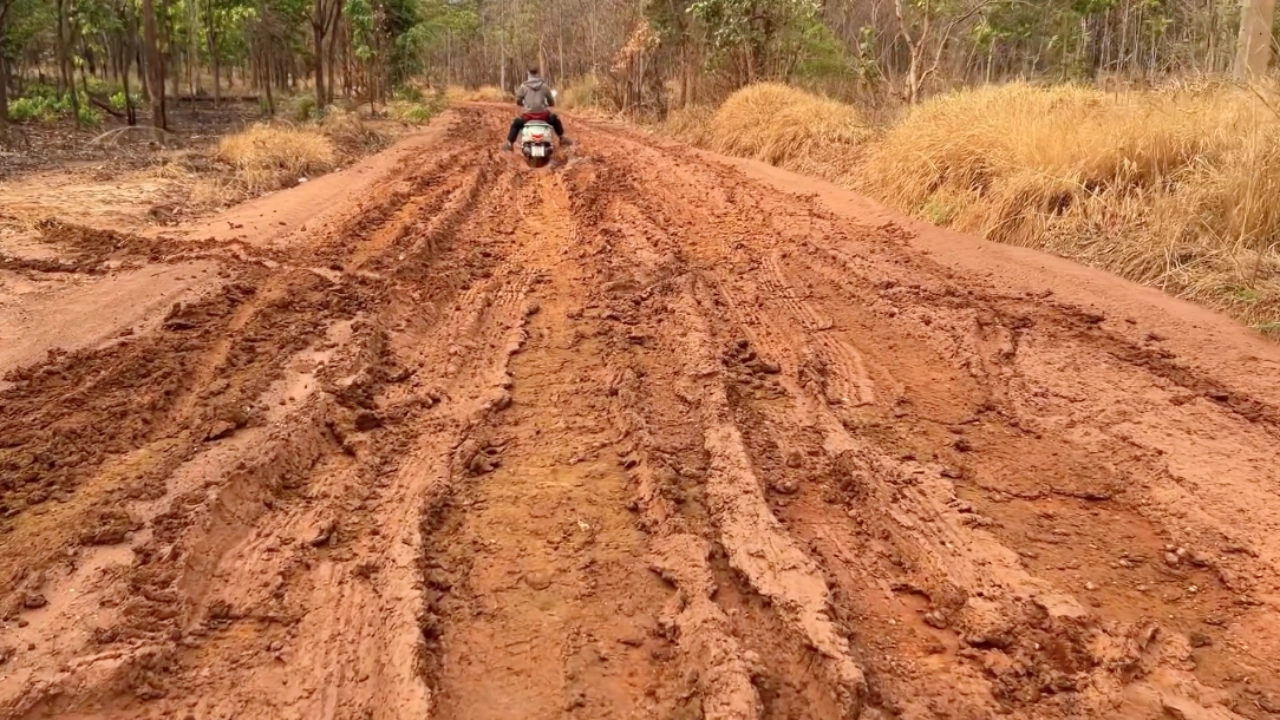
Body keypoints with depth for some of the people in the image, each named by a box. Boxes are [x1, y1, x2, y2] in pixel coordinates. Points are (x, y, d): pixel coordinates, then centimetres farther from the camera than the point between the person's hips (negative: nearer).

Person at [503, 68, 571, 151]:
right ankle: (562, 139, 38)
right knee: (555, 120, 31)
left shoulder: (524, 86, 0)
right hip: (543, 114, 1)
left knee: (516, 123, 24)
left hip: (528, 114, -1)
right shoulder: (545, 86, 4)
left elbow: (518, 100, 5)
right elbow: (552, 102, 11)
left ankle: (509, 144, 15)